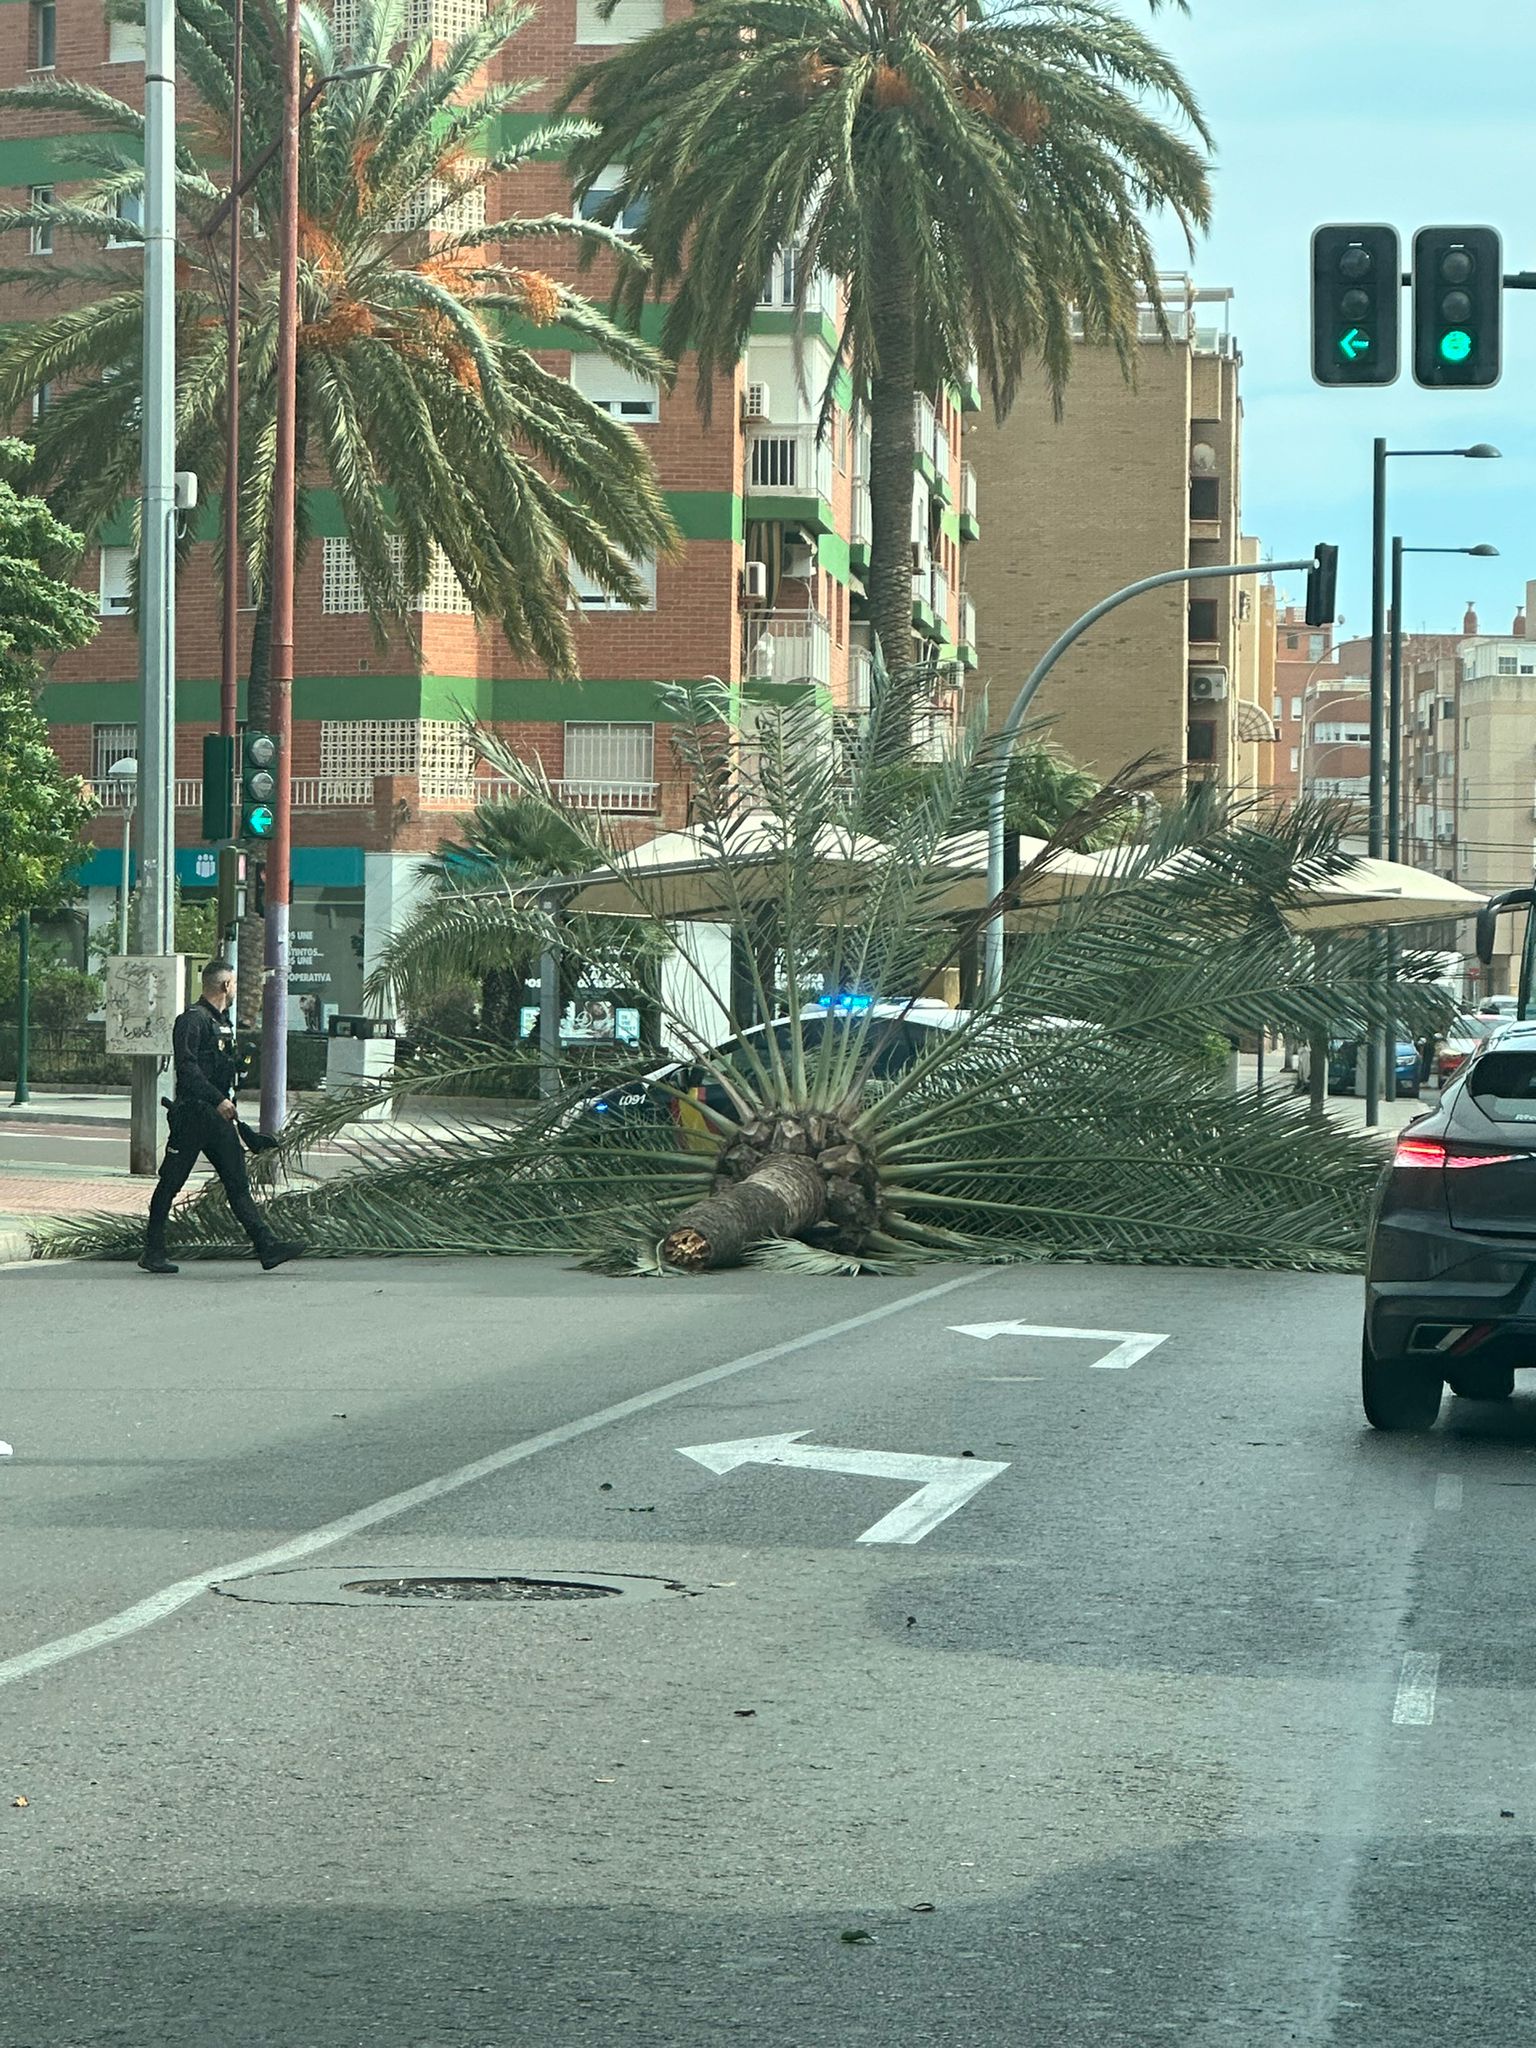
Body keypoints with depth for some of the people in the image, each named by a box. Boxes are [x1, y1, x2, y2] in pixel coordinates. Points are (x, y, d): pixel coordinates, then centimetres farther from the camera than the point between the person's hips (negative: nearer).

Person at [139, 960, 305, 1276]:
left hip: (219, 1116, 9)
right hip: (192, 1115, -9)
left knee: (238, 1183, 4)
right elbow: (187, 1067, -22)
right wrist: (219, 1100, -24)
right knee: (170, 1183, 0)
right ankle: (153, 1253, 7)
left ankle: (267, 1248, -1)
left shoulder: (222, 1022, 18)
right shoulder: (193, 1020, -12)